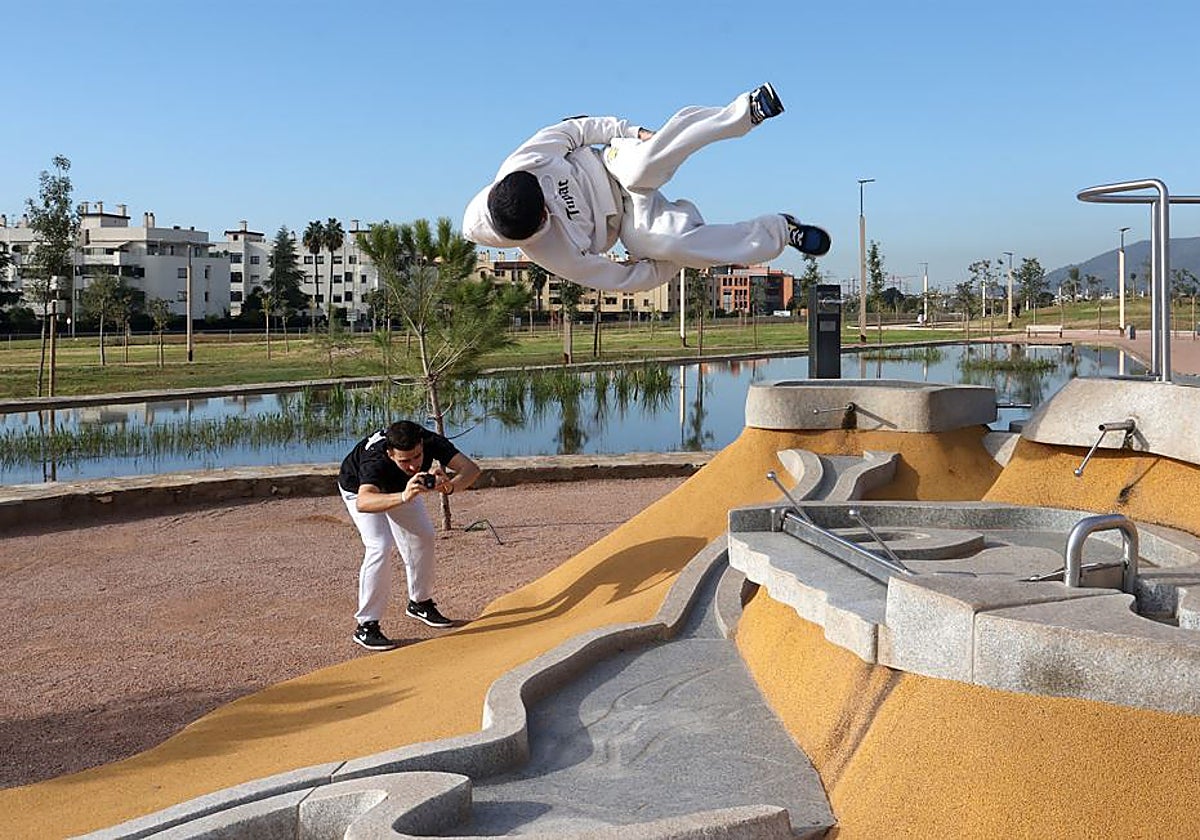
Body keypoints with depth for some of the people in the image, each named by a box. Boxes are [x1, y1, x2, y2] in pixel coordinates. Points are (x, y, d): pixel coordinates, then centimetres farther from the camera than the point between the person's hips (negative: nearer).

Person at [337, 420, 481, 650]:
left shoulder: (431, 442, -36)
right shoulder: (375, 460, -47)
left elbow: (471, 468, -41)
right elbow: (363, 502, -64)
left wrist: (450, 486, -61)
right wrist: (403, 497, -79)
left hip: (399, 487, 5)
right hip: (361, 487, -5)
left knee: (423, 537, 4)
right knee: (380, 547, -21)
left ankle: (420, 603, 26)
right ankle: (366, 625, -14)